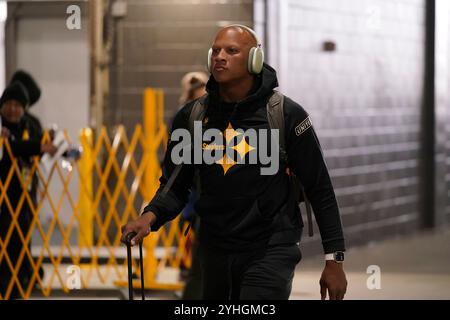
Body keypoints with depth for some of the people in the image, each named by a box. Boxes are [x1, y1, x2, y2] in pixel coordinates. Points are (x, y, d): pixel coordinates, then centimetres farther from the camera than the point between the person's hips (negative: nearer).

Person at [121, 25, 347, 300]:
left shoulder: (286, 114, -7)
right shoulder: (191, 117, 4)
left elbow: (320, 188, -4)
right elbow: (175, 185, 7)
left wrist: (334, 259, -6)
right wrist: (151, 215, -15)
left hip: (271, 250, -4)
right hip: (215, 251, 5)